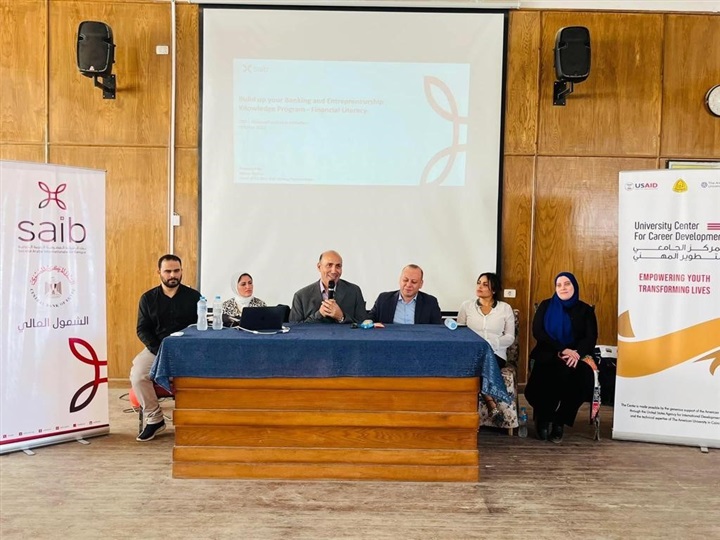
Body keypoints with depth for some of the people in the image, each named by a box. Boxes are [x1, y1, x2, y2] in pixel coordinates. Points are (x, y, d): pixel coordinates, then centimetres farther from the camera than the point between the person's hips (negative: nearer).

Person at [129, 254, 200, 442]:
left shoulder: (193, 296, 4)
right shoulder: (148, 298, 8)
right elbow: (142, 330, 4)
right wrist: (160, 351, -12)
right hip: (156, 349, 2)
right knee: (137, 374, -26)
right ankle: (154, 419, -6)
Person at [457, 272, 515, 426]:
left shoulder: (505, 308, 9)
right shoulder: (466, 306, 12)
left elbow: (510, 337, 5)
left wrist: (491, 343, -14)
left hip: (496, 354, -1)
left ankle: (490, 407, -23)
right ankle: (492, 406, -28)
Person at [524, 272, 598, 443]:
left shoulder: (585, 310, 12)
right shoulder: (546, 306, 11)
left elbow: (591, 338, 2)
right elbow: (537, 332, -2)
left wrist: (577, 354, -20)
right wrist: (562, 350, -16)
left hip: (577, 357, 1)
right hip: (549, 355, -1)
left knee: (583, 377, -32)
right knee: (561, 373, -34)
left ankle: (559, 421, -16)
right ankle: (544, 419, -12)